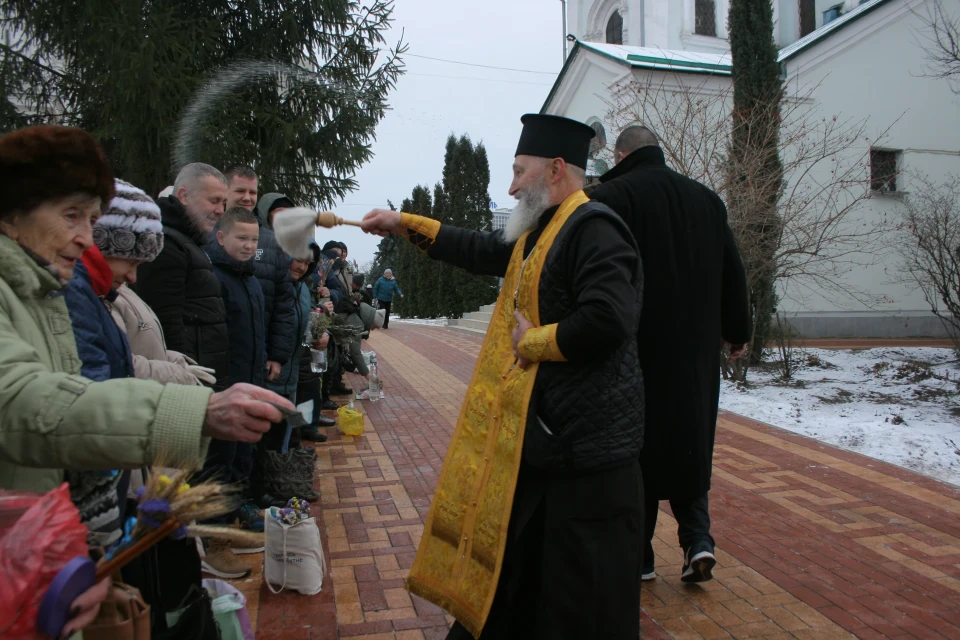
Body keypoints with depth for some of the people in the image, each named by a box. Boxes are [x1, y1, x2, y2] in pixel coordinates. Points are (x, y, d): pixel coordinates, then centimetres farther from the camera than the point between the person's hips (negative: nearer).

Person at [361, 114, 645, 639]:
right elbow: (482, 251, 26)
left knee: (584, 596, 5)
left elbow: (608, 317, -30)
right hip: (535, 435, 10)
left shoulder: (593, 229, -17)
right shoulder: (539, 234, 13)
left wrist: (534, 341, -15)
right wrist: (404, 224, 27)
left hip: (586, 439, -10)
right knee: (516, 569, 24)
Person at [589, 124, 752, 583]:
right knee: (688, 442, 20)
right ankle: (698, 537, 9)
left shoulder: (611, 197, -9)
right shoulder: (705, 198, 8)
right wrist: (737, 331, 24)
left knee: (635, 446, 7)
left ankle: (638, 554, 17)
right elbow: (732, 272, 12)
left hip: (635, 349, -4)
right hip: (694, 351, 5)